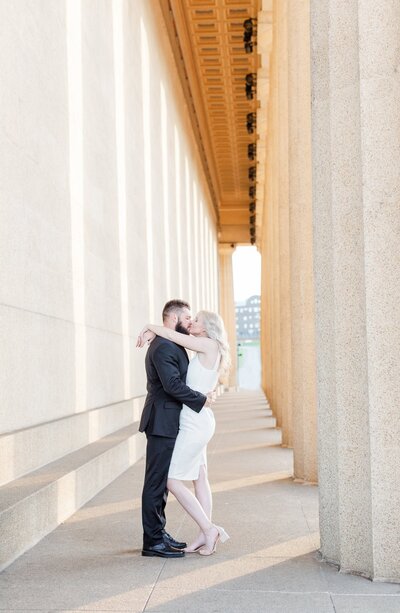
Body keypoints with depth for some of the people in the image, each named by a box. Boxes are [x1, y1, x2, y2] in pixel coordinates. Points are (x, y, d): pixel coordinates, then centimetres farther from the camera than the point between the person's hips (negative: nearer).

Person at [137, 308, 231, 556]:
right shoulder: (205, 351, 12)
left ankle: (209, 529, -1)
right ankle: (206, 534, 17)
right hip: (199, 422, 10)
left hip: (195, 423, -10)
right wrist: (153, 332, 5)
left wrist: (149, 327, 4)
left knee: (173, 480, -5)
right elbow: (176, 336, 21)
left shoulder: (210, 345, -12)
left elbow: (171, 334, -12)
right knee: (200, 478, 12)